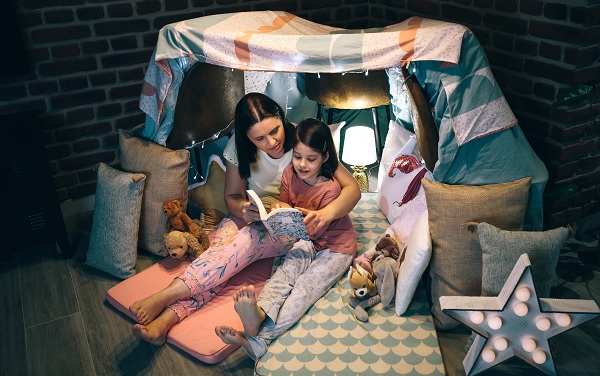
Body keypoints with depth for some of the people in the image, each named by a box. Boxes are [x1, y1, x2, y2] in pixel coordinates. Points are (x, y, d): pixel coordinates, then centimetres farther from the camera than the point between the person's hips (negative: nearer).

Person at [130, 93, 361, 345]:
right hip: (253, 216, 3)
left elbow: (352, 187, -19)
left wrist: (327, 213, -41)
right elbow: (232, 197, -1)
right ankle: (166, 318, -43)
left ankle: (166, 296, -41)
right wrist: (243, 209, -26)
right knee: (220, 242, -30)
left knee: (248, 240, -34)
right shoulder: (240, 146, -9)